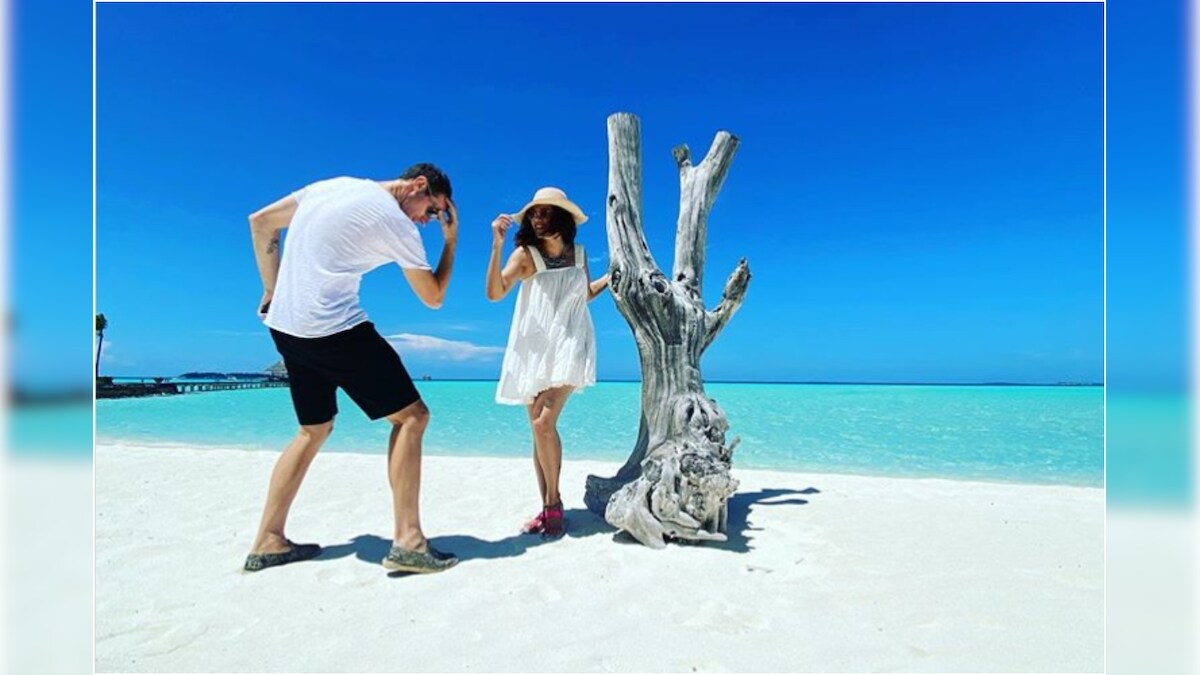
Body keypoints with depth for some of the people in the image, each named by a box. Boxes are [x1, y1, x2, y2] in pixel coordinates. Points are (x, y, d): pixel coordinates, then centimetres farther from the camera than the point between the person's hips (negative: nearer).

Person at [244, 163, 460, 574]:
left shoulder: (333, 185, 14)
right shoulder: (397, 223, -7)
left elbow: (260, 222, 18)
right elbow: (433, 298, 0)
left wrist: (272, 290, 20)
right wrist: (451, 240, 9)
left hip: (285, 325, 9)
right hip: (335, 329, -8)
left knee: (314, 430, 19)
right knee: (411, 416, -4)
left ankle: (268, 542, 22)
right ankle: (407, 542, -8)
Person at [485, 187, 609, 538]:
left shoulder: (579, 253, 4)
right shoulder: (525, 255, -4)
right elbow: (494, 292, -19)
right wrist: (496, 245, -25)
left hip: (569, 345, -1)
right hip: (534, 349, 1)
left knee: (545, 423, -19)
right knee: (539, 428, 4)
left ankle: (554, 502, -2)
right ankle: (548, 508, 16)